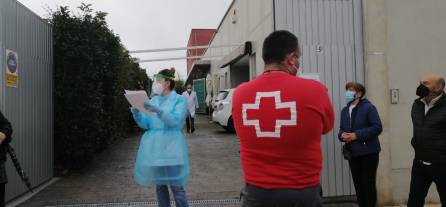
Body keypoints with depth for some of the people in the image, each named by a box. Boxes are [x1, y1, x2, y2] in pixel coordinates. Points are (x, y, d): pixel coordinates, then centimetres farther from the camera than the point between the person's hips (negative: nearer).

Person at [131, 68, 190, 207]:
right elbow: (146, 124, 9)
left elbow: (175, 121, -17)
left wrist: (158, 111, -27)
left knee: (176, 186, -4)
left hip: (170, 146, -5)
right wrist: (136, 113, -9)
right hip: (154, 146, 5)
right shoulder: (153, 100, 11)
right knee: (159, 185, 12)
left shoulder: (179, 99, -3)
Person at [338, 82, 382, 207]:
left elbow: (377, 127, -16)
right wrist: (342, 135, -9)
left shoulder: (368, 107, -9)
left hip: (369, 152, -6)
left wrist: (357, 135, -21)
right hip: (352, 153, 6)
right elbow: (341, 129, 15)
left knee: (369, 184, 2)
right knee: (358, 184, 11)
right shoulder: (344, 111, 11)